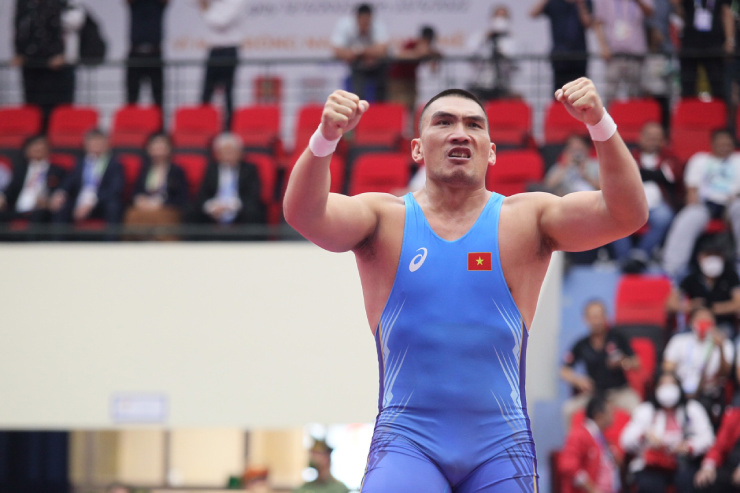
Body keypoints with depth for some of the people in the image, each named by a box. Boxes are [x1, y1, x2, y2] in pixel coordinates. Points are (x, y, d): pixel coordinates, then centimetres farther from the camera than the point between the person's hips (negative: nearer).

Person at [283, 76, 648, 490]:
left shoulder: (525, 220, 3)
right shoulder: (386, 219, 2)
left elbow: (627, 215, -10)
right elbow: (303, 214, -15)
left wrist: (601, 125, -26)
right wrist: (325, 138, -35)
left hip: (499, 446, 1)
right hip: (408, 440, -1)